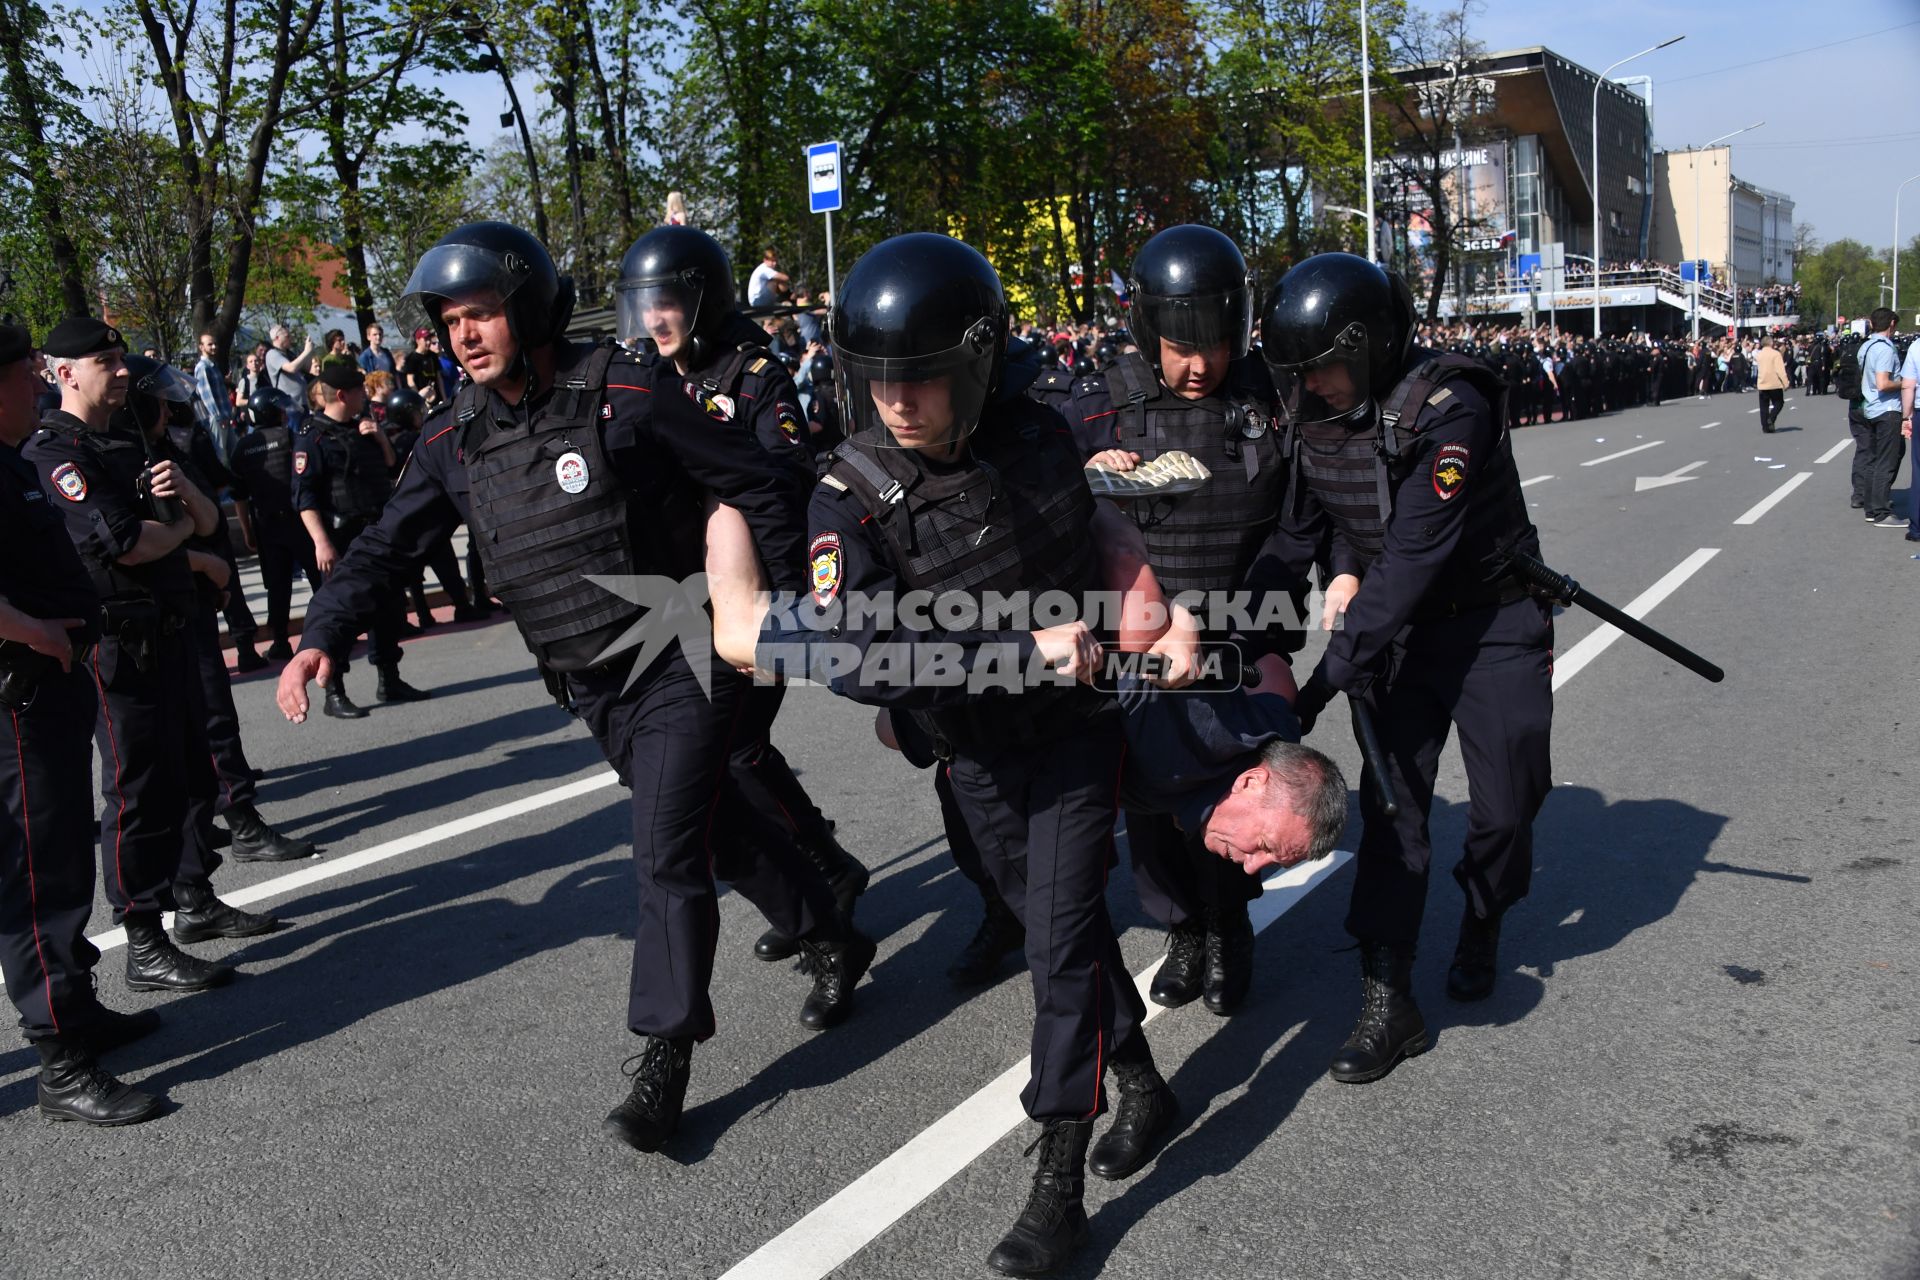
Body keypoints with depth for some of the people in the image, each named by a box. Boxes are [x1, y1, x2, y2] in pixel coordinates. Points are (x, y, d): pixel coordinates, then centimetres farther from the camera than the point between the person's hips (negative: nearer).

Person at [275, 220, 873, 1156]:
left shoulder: (623, 397, -15)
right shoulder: (456, 441, 2)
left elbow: (755, 484, -9)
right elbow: (385, 547, 4)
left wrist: (792, 602, -5)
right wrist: (322, 638, -11)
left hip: (678, 664, -6)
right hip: (594, 691, 6)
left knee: (668, 858, -10)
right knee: (719, 829, 17)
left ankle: (662, 1060, 2)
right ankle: (832, 945, 38)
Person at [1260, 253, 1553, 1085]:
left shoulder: (1449, 410, -28)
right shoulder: (1313, 415, -7)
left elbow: (1413, 558, -33)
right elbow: (1302, 524, 8)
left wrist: (1327, 680, -35)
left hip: (1495, 620, -4)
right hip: (1400, 626, 4)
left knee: (1504, 804, 1)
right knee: (1391, 800, -3)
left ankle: (1482, 926, 34)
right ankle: (1388, 1004, 1)